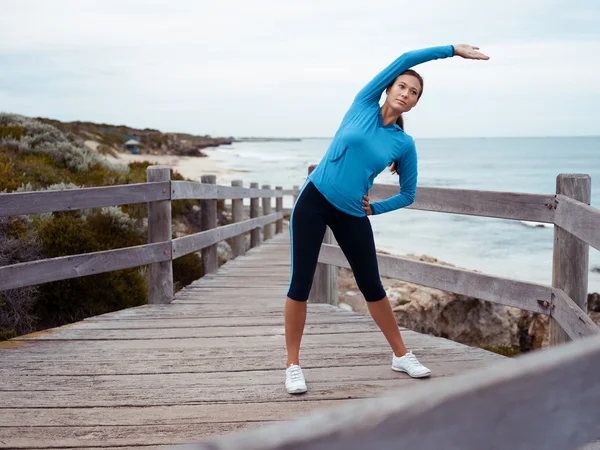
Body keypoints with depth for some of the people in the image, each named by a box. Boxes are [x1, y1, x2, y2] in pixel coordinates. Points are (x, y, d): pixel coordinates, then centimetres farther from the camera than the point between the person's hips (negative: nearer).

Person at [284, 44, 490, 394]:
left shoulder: (405, 144, 2)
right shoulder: (364, 105, -1)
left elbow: (408, 194, 12)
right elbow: (405, 59, -5)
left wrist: (375, 208, 0)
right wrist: (454, 49, -3)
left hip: (352, 214, 2)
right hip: (315, 199, -2)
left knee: (372, 287, 9)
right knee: (301, 284, -3)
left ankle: (401, 355, 26)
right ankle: (293, 365, 7)